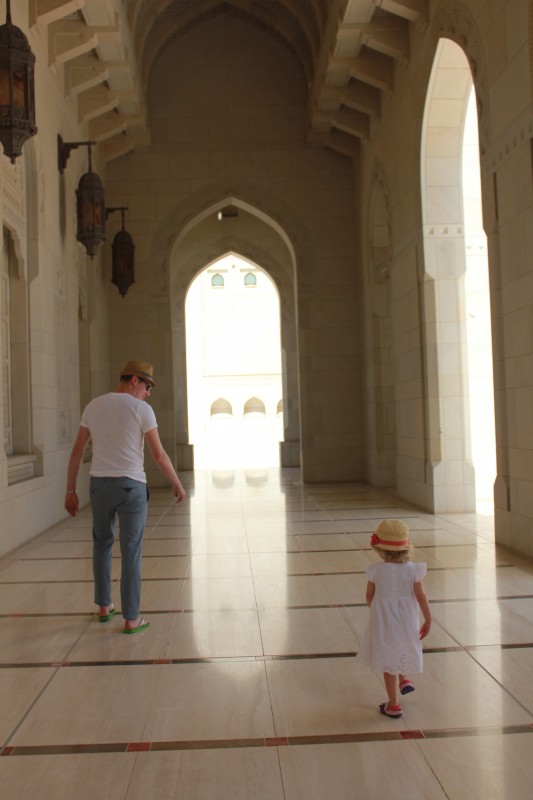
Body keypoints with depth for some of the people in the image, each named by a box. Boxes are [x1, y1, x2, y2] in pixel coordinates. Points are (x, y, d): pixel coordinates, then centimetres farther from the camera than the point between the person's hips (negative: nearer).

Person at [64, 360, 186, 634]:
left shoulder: (93, 406, 6)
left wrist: (70, 491, 12)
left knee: (102, 542, 24)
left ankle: (104, 606, 31)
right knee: (131, 551, 4)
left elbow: (77, 451, 7)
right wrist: (178, 485, 6)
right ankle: (131, 619, 9)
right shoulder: (142, 409, -9)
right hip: (131, 486, -4)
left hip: (100, 485, 4)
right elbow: (159, 455, -9)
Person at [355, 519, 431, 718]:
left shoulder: (376, 571, -16)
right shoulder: (413, 569, -13)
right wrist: (428, 620, 2)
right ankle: (404, 680, 35)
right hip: (407, 623, 2)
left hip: (384, 623, -2)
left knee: (388, 663, 10)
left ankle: (393, 705, 18)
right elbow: (421, 596, -9)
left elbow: (369, 596, -4)